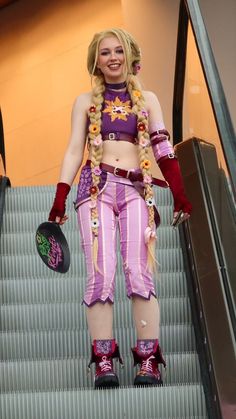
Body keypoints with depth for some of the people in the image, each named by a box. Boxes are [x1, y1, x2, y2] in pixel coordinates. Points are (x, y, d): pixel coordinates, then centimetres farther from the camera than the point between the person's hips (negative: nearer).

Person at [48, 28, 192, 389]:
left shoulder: (147, 99, 15)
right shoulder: (86, 101, 14)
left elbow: (163, 147, 8)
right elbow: (74, 150, 9)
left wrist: (180, 194, -3)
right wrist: (60, 200, -1)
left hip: (136, 190, 0)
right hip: (96, 187, 0)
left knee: (139, 272, -11)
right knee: (101, 274, -10)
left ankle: (148, 362, -11)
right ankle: (104, 362, -10)